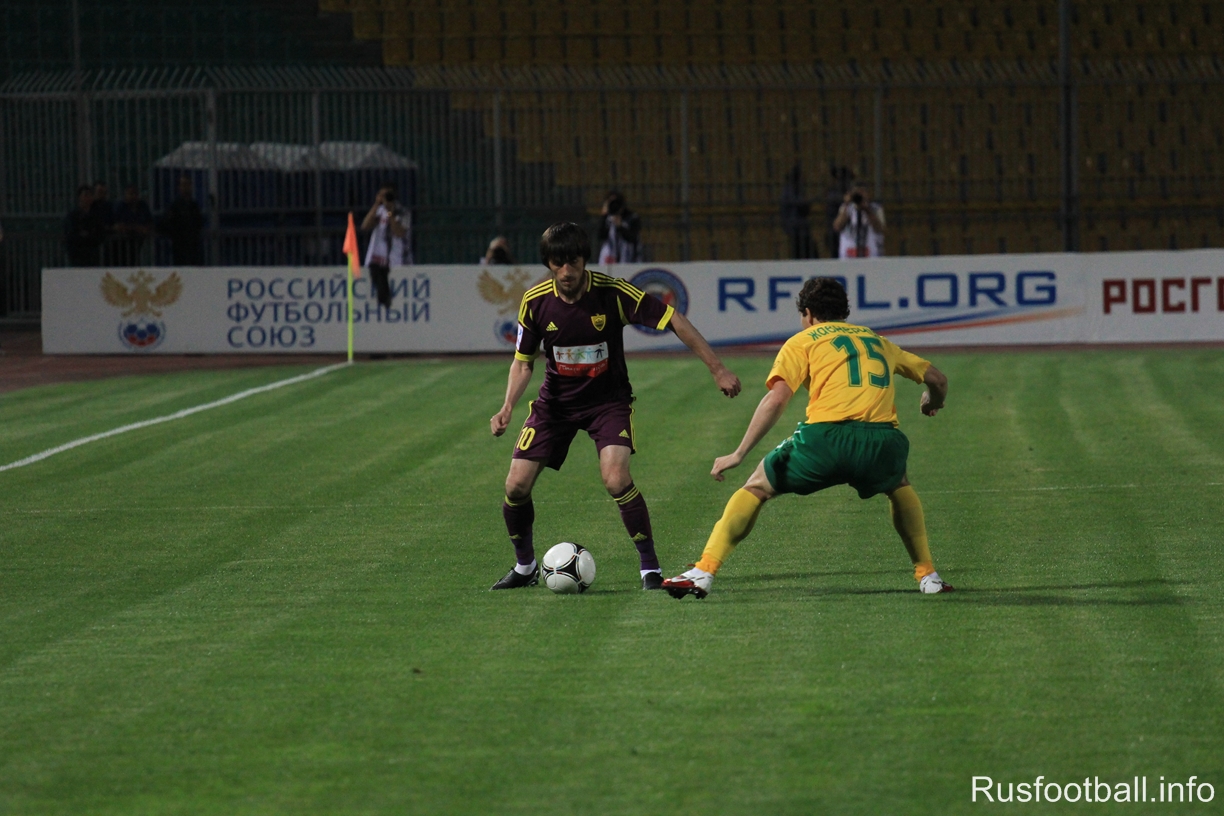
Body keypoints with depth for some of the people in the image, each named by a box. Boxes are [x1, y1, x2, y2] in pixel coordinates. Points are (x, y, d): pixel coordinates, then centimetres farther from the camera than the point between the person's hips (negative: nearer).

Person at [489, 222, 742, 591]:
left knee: (616, 479, -26)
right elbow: (523, 361, 0)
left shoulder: (613, 293, -20)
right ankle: (525, 567, 20)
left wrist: (718, 370, -16)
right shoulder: (535, 302, -12)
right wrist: (507, 408, -17)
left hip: (608, 399, -3)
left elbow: (674, 321, -15)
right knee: (516, 485, -5)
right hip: (556, 402, 3)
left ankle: (650, 567, -10)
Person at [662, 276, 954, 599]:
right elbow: (936, 378, 37)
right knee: (899, 486, 37)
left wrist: (739, 454, 2)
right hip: (882, 444, 3)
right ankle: (926, 574, 28)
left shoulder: (803, 341, 18)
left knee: (756, 487, 17)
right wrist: (932, 403, 61)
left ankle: (703, 572, 6)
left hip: (827, 438, -3)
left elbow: (776, 399, 2)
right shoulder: (878, 341, 30)